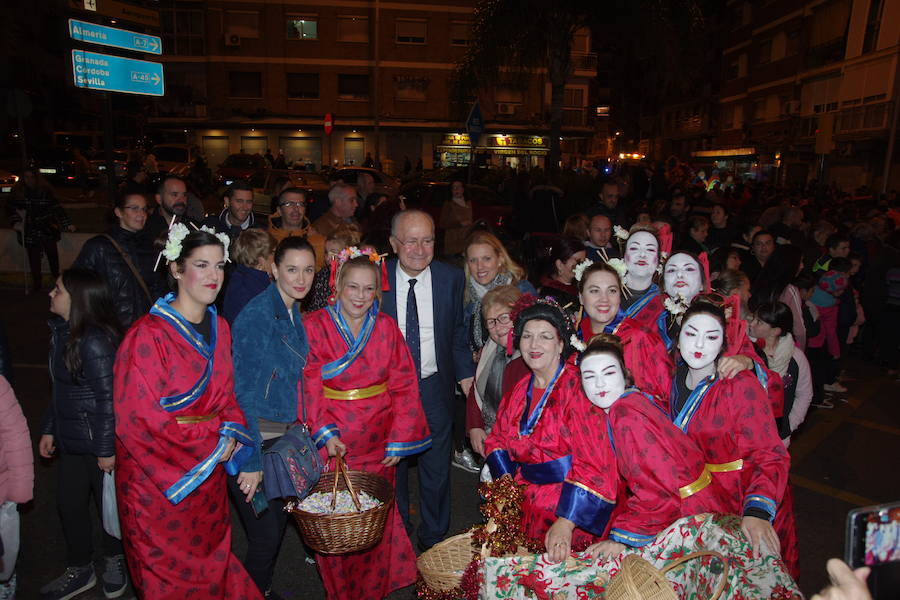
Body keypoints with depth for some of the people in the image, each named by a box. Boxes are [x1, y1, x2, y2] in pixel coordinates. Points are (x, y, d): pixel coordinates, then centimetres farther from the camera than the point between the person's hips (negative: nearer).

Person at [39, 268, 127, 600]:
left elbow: (108, 398, -22)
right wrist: (49, 429, 16)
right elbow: (60, 389, 14)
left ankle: (114, 561, 37)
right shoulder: (61, 331, 5)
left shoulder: (95, 342, -24)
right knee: (69, 504, 19)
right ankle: (79, 571, 38)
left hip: (96, 442, -8)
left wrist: (107, 449, -18)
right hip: (70, 439, 9)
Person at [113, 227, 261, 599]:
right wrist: (212, 445, -15)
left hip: (209, 475, 6)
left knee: (211, 564, 19)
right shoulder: (148, 335, -19)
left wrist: (231, 434, -8)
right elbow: (139, 420, -18)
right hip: (158, 481, -5)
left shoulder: (219, 328, 3)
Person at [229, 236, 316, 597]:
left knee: (279, 523, 20)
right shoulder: (255, 316, -19)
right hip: (256, 440, -8)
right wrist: (250, 460, -19)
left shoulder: (296, 315, 5)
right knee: (265, 535, 2)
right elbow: (243, 393, -20)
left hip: (285, 437, 8)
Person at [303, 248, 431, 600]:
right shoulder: (316, 325, -6)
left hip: (377, 442, 2)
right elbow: (310, 386, -8)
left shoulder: (386, 327, -1)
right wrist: (325, 433, -17)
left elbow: (403, 385, -2)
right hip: (334, 441, -1)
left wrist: (399, 439, -6)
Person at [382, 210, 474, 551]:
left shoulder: (452, 278, -6)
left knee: (437, 468, 14)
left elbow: (457, 333, 5)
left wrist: (466, 374, 1)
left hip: (435, 387, 0)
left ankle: (433, 539, 37)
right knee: (392, 466, 17)